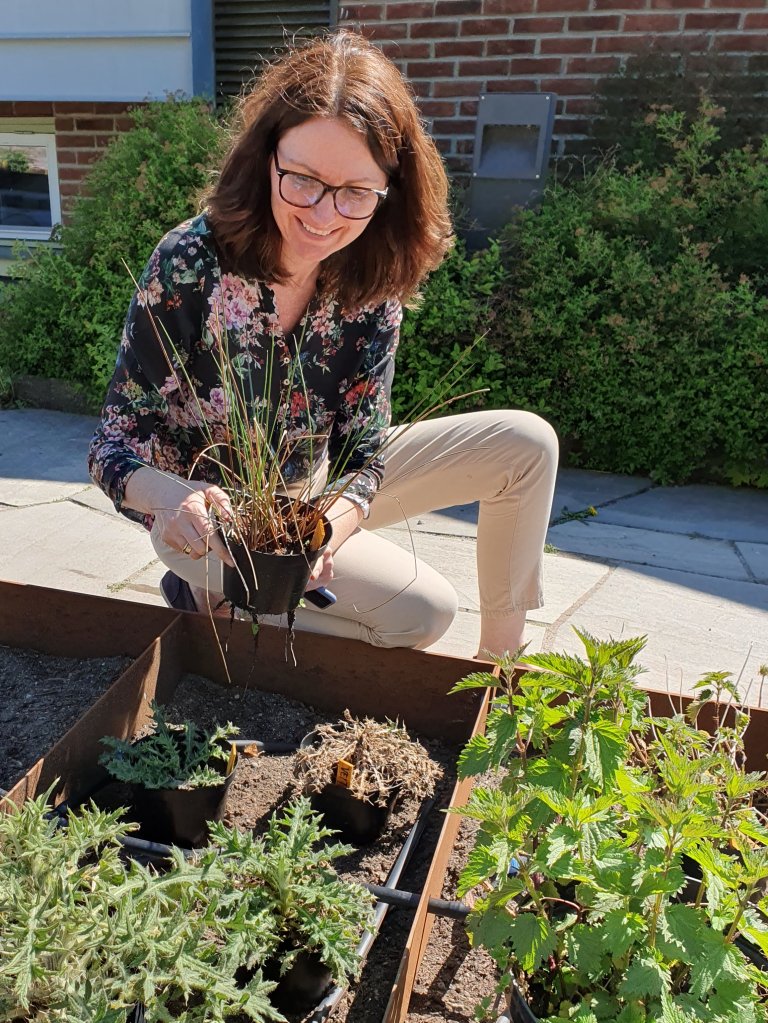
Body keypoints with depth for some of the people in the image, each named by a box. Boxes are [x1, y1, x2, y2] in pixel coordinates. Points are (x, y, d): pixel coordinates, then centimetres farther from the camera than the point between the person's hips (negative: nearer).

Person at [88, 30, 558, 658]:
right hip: (210, 517, -5)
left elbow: (363, 449, -11)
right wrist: (175, 499, -41)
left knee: (527, 444, -4)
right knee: (423, 610, -23)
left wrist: (332, 524, -33)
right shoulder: (189, 264, -23)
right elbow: (116, 447, -19)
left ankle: (501, 659, 9)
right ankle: (215, 597, -4)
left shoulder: (374, 280, -11)